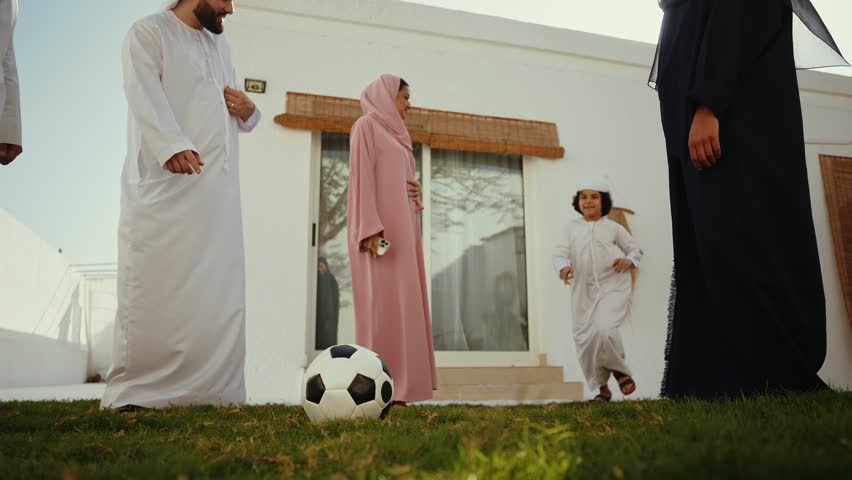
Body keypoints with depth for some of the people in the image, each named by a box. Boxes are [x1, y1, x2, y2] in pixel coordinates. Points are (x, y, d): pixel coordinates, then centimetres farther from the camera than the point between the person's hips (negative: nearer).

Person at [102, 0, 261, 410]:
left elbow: (235, 117, 30)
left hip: (218, 191, 6)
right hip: (163, 186, -6)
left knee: (220, 294, 1)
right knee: (154, 289, -5)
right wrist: (172, 146, -31)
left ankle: (213, 390, 6)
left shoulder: (220, 44, 25)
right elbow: (146, 98, -14)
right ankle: (135, 391, 3)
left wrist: (248, 111, 6)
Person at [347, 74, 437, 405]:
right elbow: (362, 177, -10)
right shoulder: (367, 126, 2)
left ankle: (396, 388, 2)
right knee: (382, 301, -13)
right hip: (379, 226, -9)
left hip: (401, 226, 9)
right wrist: (370, 228, -21)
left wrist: (415, 192, 6)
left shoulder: (394, 136, 27)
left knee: (401, 302, 2)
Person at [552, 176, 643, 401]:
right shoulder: (572, 228, 8)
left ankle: (620, 370, 5)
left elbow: (635, 248, 13)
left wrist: (629, 261, -10)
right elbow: (560, 253, 0)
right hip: (584, 292, 3)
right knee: (584, 340, 3)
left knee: (604, 329, -25)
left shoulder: (613, 228, 5)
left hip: (613, 288, -3)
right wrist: (563, 267, -23)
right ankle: (602, 388, 23)